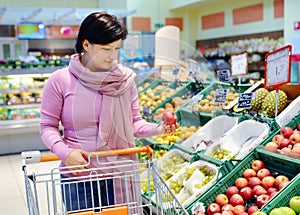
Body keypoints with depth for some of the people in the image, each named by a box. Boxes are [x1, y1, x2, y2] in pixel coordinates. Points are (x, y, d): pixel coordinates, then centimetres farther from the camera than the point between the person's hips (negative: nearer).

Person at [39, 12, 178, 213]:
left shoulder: (125, 79, 0)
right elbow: (48, 126, -1)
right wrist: (64, 152, -17)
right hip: (78, 176, -1)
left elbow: (134, 123, 5)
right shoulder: (60, 80, -6)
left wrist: (157, 129, -13)